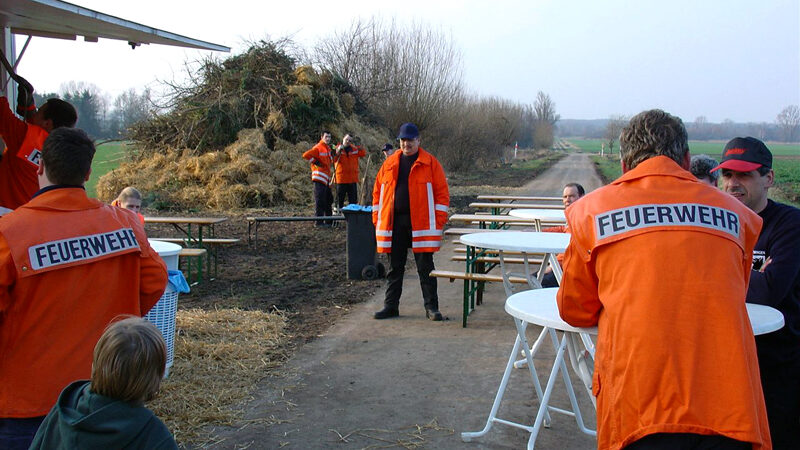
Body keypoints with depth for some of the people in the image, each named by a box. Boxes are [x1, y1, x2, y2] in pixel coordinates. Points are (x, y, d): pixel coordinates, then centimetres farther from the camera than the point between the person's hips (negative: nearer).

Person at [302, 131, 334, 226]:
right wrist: (315, 162, -14)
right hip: (319, 178, -10)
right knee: (320, 200, -8)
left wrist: (332, 154, 11)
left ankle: (328, 221, 25)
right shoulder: (318, 147, -10)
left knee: (329, 199, 15)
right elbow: (306, 155, -20)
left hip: (326, 178, 10)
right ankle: (319, 221, -4)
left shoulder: (328, 148, 18)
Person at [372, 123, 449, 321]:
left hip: (421, 223, -3)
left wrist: (439, 221, -8)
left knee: (425, 267, 3)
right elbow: (378, 191, 14)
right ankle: (391, 306, 20)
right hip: (393, 222, 3)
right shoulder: (389, 163, 10)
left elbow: (442, 192, -2)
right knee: (394, 267, 11)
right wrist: (377, 219, 7)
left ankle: (431, 307, 12)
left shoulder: (430, 163, 0)